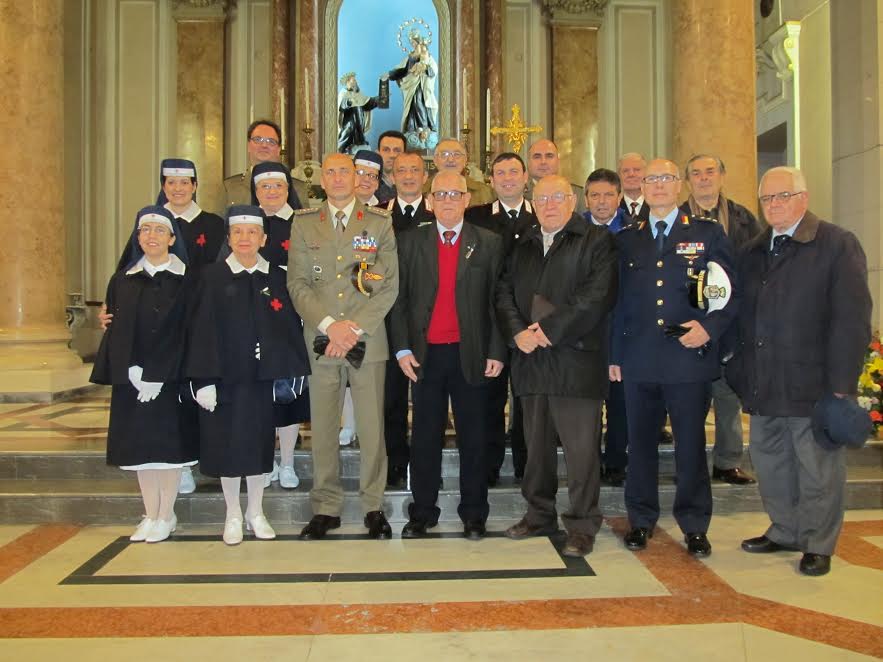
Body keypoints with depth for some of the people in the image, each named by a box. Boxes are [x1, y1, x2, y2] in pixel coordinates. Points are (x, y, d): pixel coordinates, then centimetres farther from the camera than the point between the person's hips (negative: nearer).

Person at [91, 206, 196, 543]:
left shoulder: (187, 280, -2)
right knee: (140, 443, 7)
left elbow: (187, 332, -7)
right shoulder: (122, 280, 9)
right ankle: (150, 515, 17)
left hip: (171, 376, -3)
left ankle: (166, 516, 13)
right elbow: (115, 330, 5)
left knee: (168, 441, 1)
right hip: (131, 377, 3)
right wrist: (132, 373, -9)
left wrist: (158, 377, -13)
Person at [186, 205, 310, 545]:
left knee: (259, 442, 10)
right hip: (226, 375, -2)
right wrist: (204, 379, -11)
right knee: (227, 444, 6)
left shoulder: (276, 278, 4)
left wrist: (292, 371, -1)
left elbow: (290, 326, 5)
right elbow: (202, 330, -6)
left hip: (263, 374, 2)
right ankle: (233, 515, 21)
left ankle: (256, 513, 25)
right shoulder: (212, 277, -3)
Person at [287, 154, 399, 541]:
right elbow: (297, 284, 4)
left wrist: (355, 329, -10)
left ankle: (374, 506, 15)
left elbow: (390, 284, 0)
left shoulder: (380, 223, 7)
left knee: (372, 427, 2)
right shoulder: (304, 225, 10)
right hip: (320, 341, 1)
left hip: (368, 341, -1)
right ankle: (325, 508, 16)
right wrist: (328, 325, -10)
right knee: (323, 427, 4)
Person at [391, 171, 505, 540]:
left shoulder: (488, 243, 5)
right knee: (425, 437, 8)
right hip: (425, 354, 1)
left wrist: (496, 352, -4)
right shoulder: (410, 242, 7)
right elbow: (399, 299, 5)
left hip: (471, 355, -1)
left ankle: (473, 515, 19)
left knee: (473, 437, 7)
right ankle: (422, 513, 19)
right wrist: (402, 349, -3)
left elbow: (497, 301, 2)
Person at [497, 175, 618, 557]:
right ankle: (540, 515, 28)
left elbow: (597, 297, -12)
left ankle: (582, 525, 9)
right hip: (531, 360, 6)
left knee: (581, 448, -3)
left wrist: (551, 330, -15)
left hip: (575, 360, -5)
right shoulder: (522, 246, 18)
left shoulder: (596, 242, 0)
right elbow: (505, 294, 11)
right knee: (536, 444, 14)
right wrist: (518, 332, -7)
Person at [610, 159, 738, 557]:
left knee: (691, 445, 5)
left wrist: (709, 328, -13)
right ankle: (641, 520, 24)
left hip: (689, 357, -2)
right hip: (639, 360, 2)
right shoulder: (627, 239, 12)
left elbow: (731, 294, 3)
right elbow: (619, 301, 11)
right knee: (641, 443, 10)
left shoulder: (708, 234, 5)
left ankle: (695, 527, 20)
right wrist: (615, 354, 8)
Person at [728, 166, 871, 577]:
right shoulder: (752, 252, 13)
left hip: (812, 384, -5)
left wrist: (841, 385, -15)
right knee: (770, 465, 15)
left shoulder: (838, 245, -5)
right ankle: (784, 532, 31)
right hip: (763, 387, 6)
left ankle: (818, 545, 21)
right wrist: (739, 372, 5)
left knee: (818, 471, 5)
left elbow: (852, 319, -10)